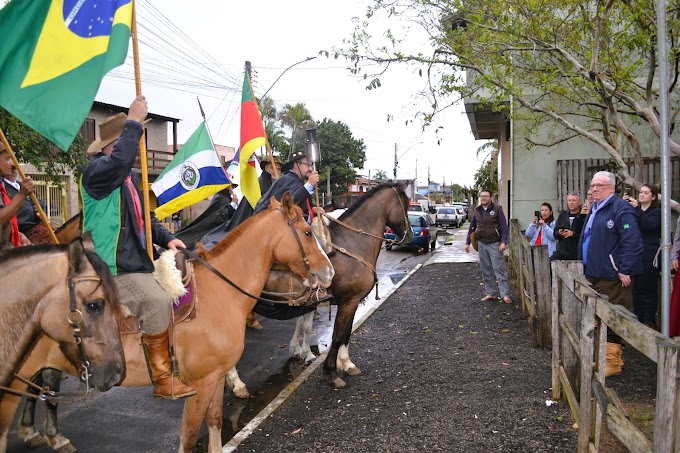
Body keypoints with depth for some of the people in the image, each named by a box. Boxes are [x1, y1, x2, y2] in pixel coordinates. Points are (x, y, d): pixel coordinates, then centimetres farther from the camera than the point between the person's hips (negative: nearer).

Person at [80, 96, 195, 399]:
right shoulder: (95, 171, -11)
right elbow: (119, 160, -35)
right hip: (115, 267, -10)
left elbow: (142, 218, 23)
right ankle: (163, 382, -9)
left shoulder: (125, 179, 19)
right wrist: (133, 122, -26)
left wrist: (166, 238, 7)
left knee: (161, 304, 10)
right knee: (156, 303, -20)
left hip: (134, 261, 10)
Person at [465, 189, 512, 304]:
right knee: (486, 271, 10)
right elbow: (471, 227, 16)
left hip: (494, 244, -5)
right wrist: (467, 243, 13)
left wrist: (503, 242, -16)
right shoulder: (476, 211, 10)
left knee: (499, 269, -7)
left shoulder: (497, 209, -4)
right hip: (482, 244, 5)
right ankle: (490, 293, 18)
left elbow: (504, 227, -7)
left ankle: (505, 294, -5)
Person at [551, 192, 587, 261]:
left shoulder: (584, 216, -4)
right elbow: (555, 233, 15)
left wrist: (573, 234, -20)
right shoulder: (562, 215, 15)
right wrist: (559, 233, -6)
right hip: (562, 250, 4)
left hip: (577, 252, -4)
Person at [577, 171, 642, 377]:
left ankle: (613, 361, 6)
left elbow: (632, 242, -20)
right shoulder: (594, 209, 18)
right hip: (593, 275, 10)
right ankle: (602, 356, 28)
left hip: (611, 277, -10)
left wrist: (625, 270, -21)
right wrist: (586, 266, 23)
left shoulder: (621, 209, -13)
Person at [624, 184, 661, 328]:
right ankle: (638, 320, 15)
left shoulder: (657, 212, 2)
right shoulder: (633, 210, 16)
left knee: (648, 290, -4)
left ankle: (648, 323, 2)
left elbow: (649, 225, -17)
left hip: (649, 257, -5)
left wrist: (637, 208, -21)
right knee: (636, 289, 8)